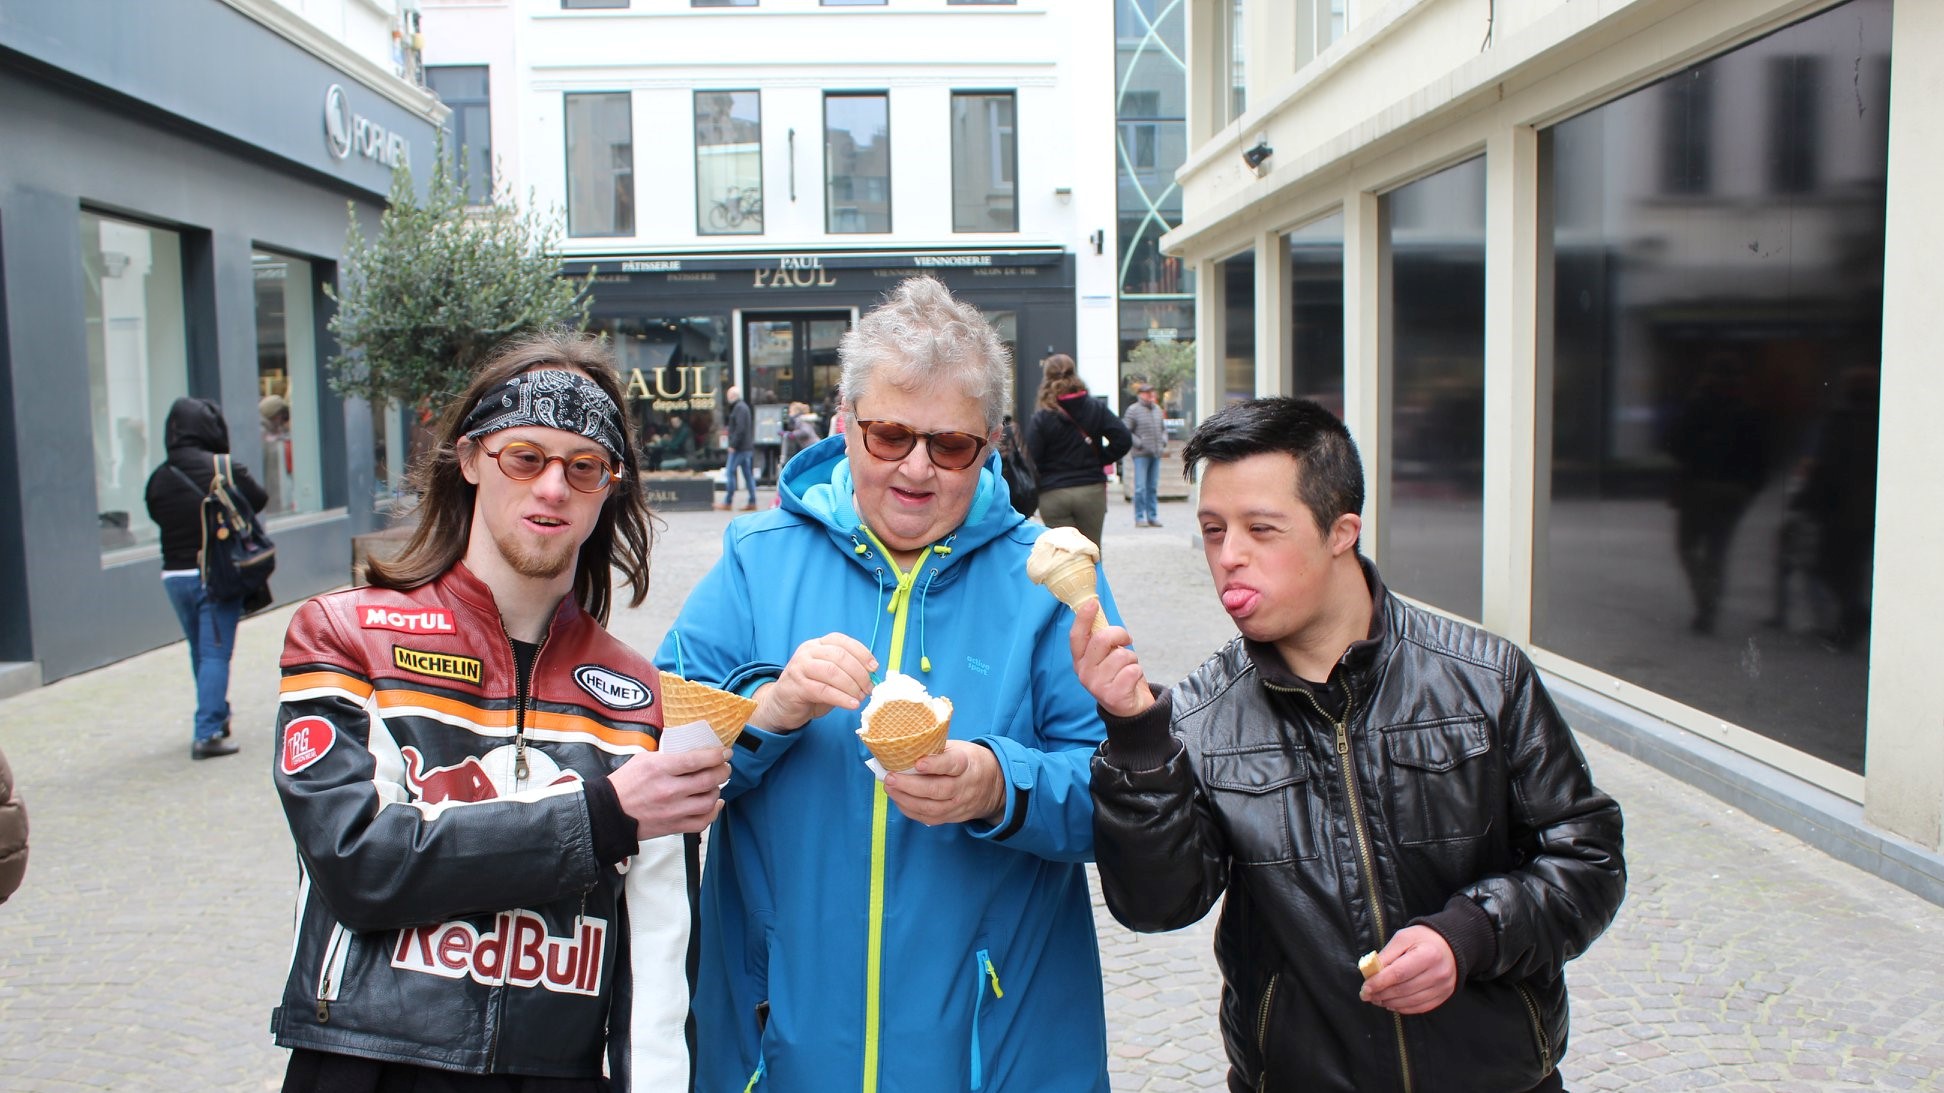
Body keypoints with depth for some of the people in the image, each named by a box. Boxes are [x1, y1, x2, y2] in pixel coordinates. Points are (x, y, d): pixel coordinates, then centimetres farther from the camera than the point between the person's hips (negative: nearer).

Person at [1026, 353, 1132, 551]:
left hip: (1053, 495, -2)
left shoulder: (1040, 419, -7)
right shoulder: (1095, 408, 1)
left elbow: (1033, 461, -10)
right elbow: (1123, 439, -5)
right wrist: (1101, 460, 5)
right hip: (1092, 490, 3)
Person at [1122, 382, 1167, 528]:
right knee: (1140, 487, -7)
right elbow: (1125, 431, -8)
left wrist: (1164, 442, 9)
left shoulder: (1157, 409, 14)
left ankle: (1153, 517, 14)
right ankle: (1140, 518, -2)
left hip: (1156, 454, 6)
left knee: (1153, 487, 9)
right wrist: (1139, 444, -12)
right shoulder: (1133, 410, -5)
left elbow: (1163, 428, 25)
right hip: (1141, 455, -6)